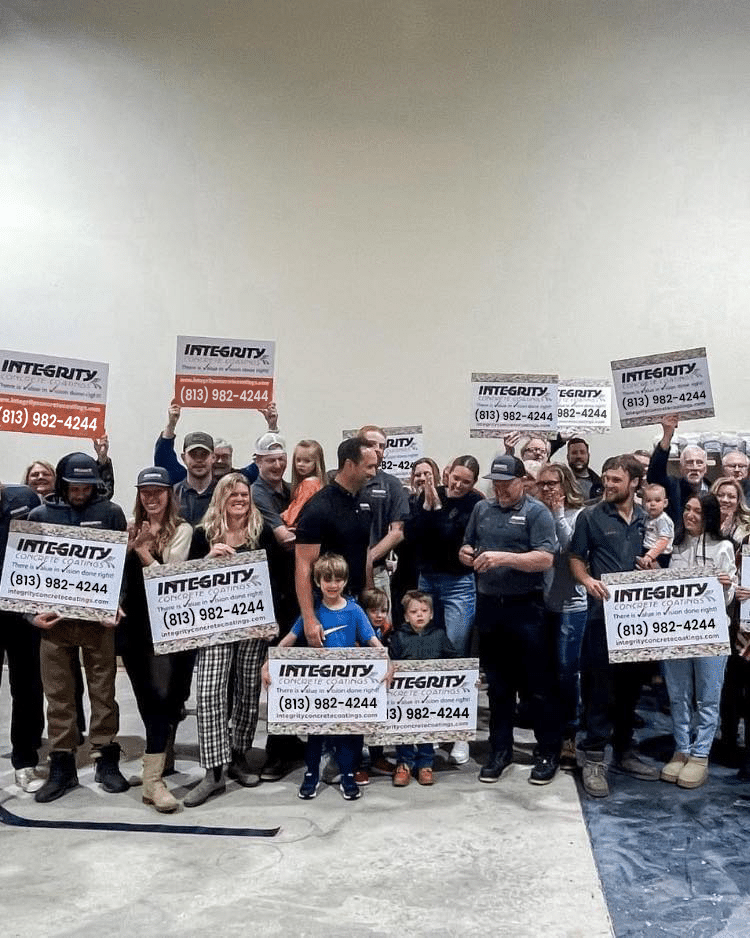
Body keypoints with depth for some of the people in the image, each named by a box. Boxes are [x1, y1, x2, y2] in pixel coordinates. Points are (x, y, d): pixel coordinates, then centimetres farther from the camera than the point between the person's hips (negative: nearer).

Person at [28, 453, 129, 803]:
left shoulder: (110, 512, 1)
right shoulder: (39, 515, 6)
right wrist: (33, 612, -4)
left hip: (99, 616, -1)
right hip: (54, 617, 2)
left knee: (103, 690, 7)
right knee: (58, 694, 7)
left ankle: (106, 760, 19)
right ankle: (62, 766, 18)